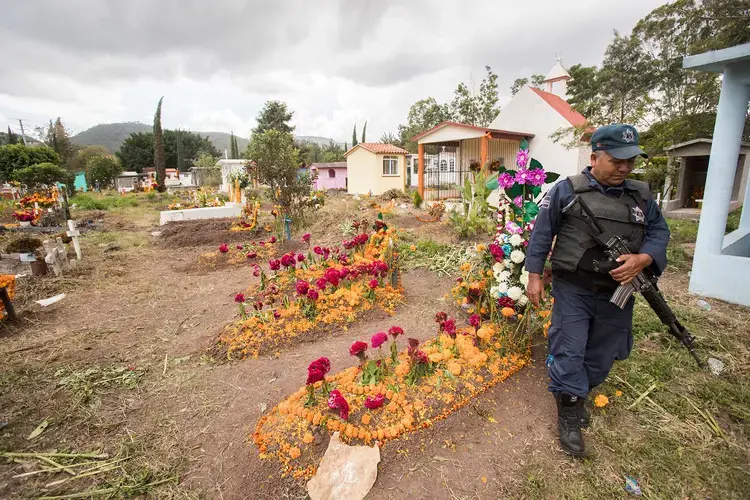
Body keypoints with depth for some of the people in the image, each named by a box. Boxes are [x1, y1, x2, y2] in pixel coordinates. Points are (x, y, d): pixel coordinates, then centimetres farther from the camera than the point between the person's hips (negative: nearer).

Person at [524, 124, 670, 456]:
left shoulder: (641, 195, 7)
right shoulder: (567, 190, -6)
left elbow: (659, 232, 7)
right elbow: (542, 233, -4)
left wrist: (642, 259, -16)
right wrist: (534, 276, -7)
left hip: (617, 292, 5)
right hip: (573, 290, -4)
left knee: (602, 355, 17)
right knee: (568, 352, 1)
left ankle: (577, 396, 41)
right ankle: (569, 415, 19)